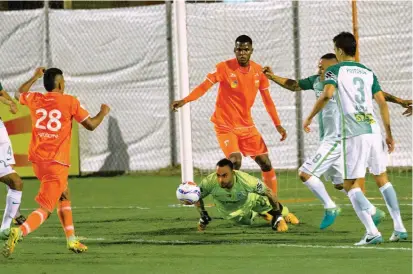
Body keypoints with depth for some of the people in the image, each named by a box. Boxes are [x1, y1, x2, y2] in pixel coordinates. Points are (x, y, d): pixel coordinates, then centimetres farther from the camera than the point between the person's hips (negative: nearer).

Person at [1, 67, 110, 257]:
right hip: (57, 162, -6)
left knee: (64, 197, 26)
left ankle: (72, 240, 26)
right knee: (45, 209, -9)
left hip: (36, 160, 6)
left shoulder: (35, 99, 7)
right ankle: (19, 232, -34)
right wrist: (103, 113, 20)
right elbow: (91, 125, 1)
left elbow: (19, 94, 30)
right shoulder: (70, 102, -5)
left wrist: (35, 77, 42)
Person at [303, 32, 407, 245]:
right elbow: (382, 102, 11)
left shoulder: (335, 70, 2)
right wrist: (389, 134, 16)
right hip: (374, 129, 5)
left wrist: (309, 117, -5)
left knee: (351, 185, -1)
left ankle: (372, 232, -16)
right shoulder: (368, 72, 16)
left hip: (354, 133, -5)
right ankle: (399, 228, 12)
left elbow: (327, 94, -15)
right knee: (382, 178, 18)